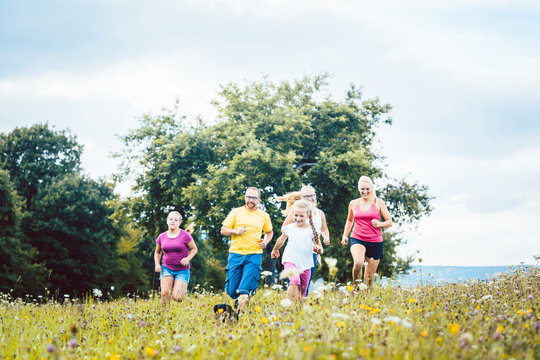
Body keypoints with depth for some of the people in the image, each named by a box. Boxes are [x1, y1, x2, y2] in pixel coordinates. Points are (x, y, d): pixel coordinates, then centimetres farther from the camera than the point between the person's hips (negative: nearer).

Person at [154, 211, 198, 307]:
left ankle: (183, 290, 22)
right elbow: (157, 252, 19)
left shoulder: (185, 235, -7)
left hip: (182, 270, -2)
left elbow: (194, 249, 3)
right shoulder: (162, 237, 3)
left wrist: (188, 258, -15)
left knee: (177, 297, -13)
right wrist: (157, 264, 4)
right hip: (167, 268, 3)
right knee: (165, 293, -17)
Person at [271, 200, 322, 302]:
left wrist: (318, 248, -17)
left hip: (306, 264, 2)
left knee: (302, 291, 6)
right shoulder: (289, 228, 6)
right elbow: (281, 240, 26)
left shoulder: (311, 230, 2)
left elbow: (320, 249, 6)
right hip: (291, 261, -1)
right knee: (295, 281, -29)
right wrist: (275, 250, 40)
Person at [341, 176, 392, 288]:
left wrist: (379, 224, -16)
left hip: (375, 242, 0)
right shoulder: (353, 203, 8)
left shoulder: (378, 203, 2)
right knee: (358, 263, -30)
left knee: (370, 277, 5)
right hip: (357, 239, 0)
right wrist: (345, 236, 15)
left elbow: (389, 222, 4)